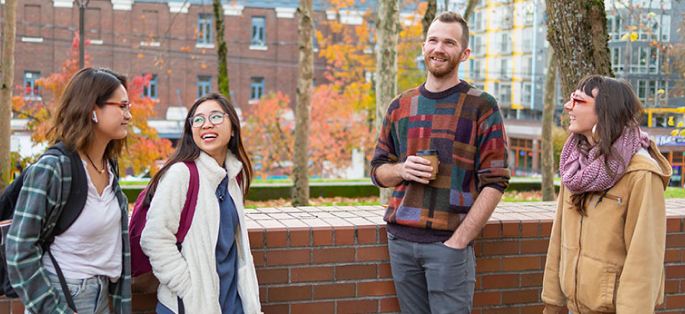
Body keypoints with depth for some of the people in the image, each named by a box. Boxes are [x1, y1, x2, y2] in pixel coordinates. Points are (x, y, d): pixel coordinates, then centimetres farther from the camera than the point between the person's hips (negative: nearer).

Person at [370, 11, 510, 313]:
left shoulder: (481, 107, -1)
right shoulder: (400, 106, 12)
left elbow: (494, 182, -6)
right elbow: (378, 170, 17)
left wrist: (459, 241, -12)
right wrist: (403, 170, -7)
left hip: (448, 243, -4)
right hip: (401, 240, 4)